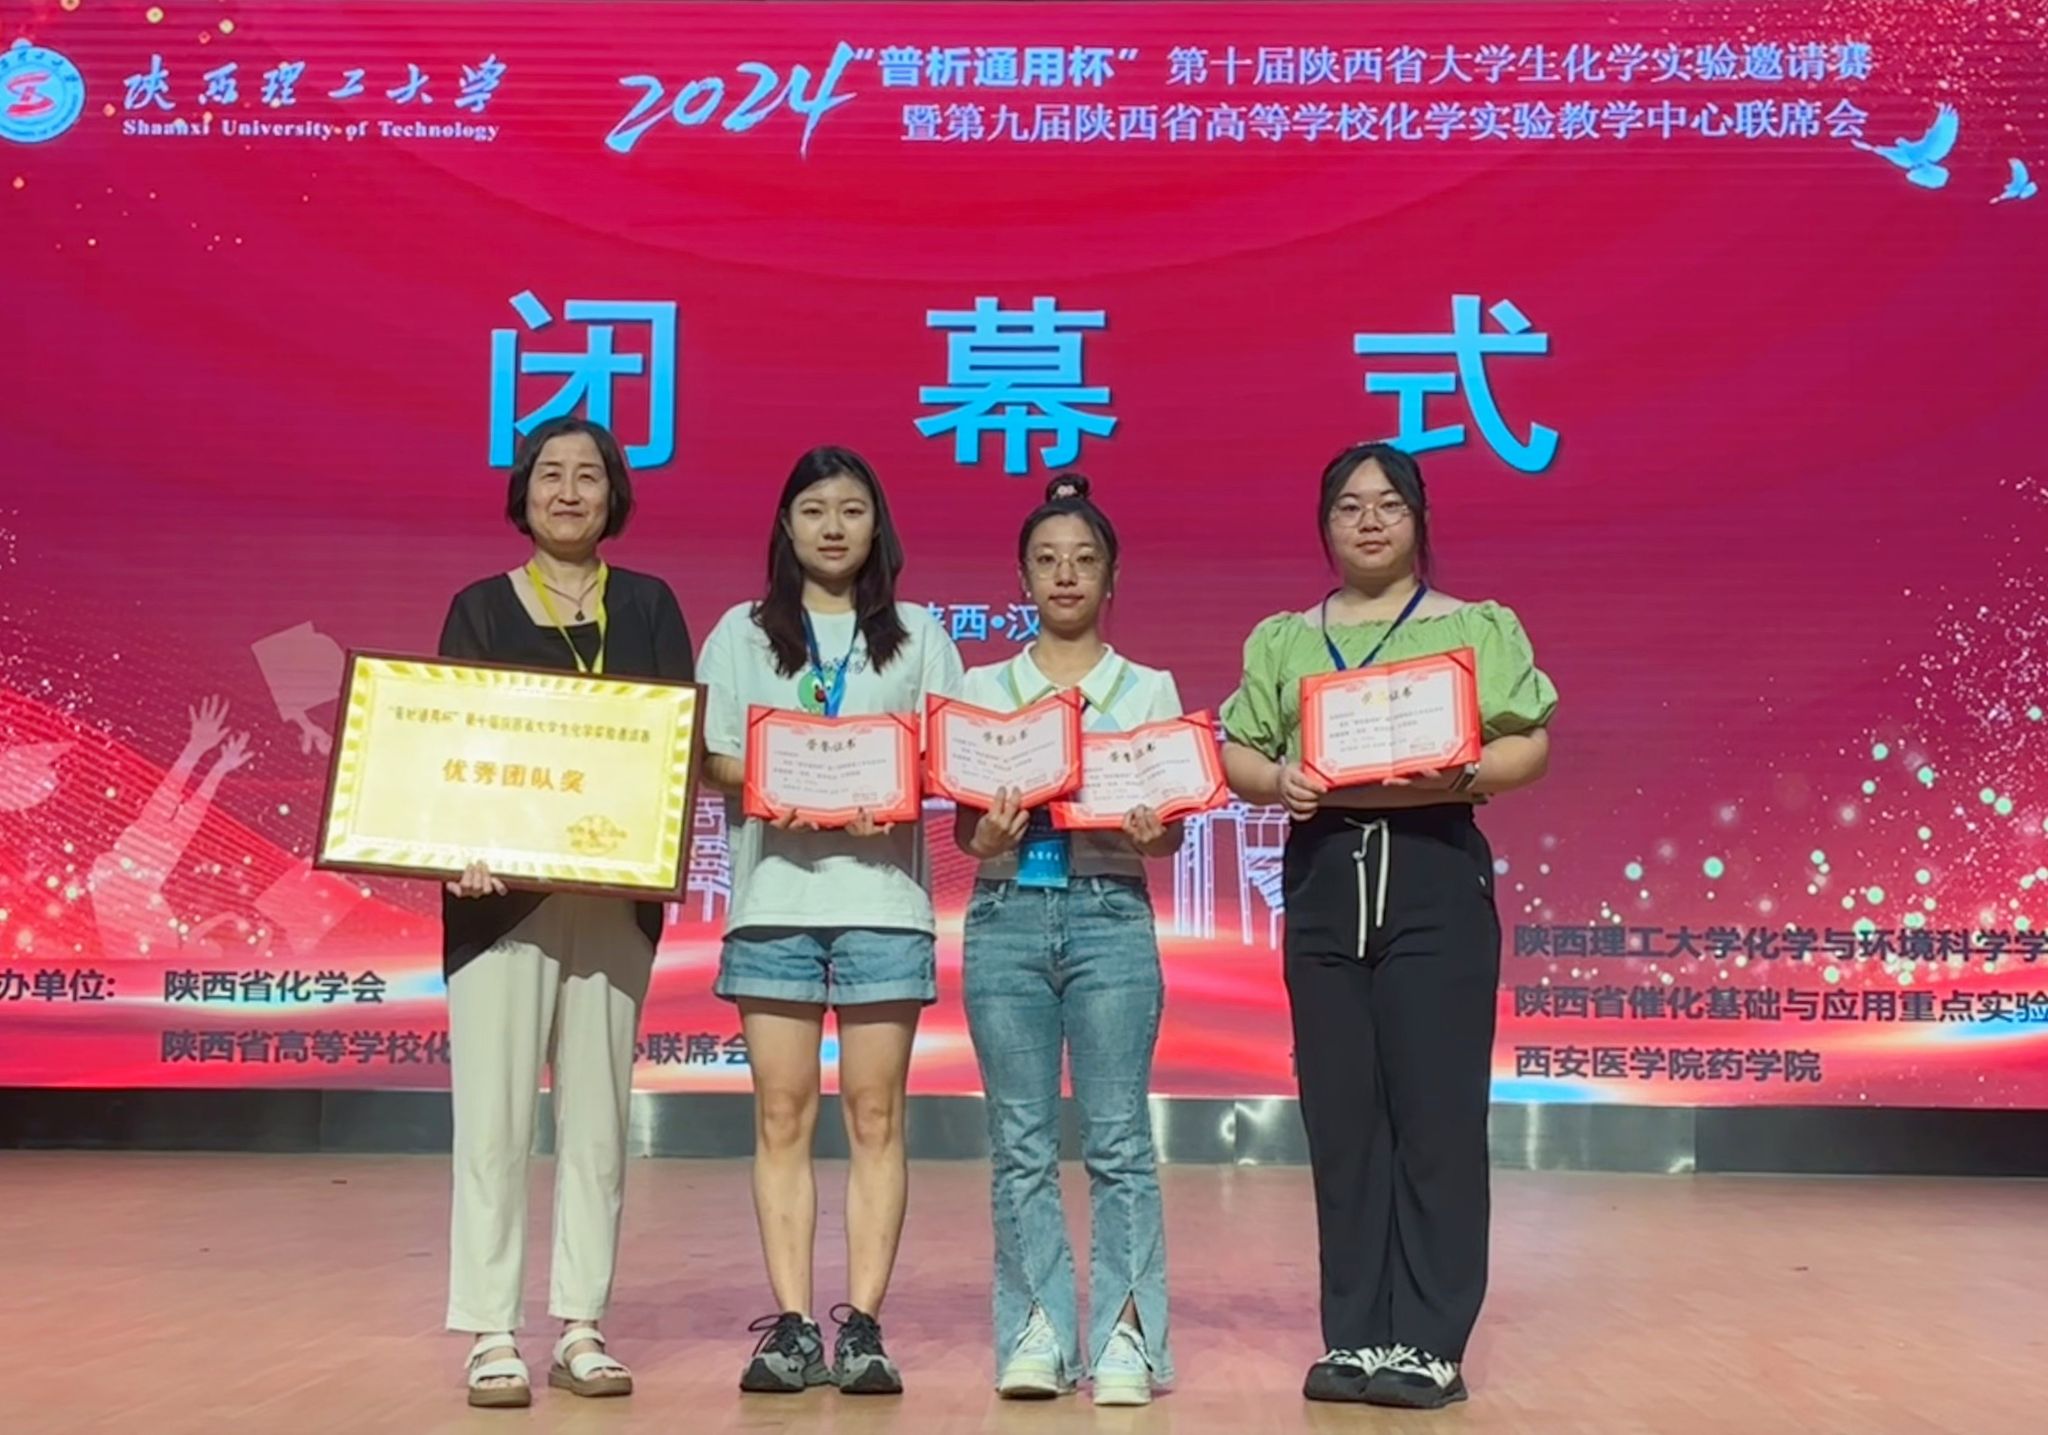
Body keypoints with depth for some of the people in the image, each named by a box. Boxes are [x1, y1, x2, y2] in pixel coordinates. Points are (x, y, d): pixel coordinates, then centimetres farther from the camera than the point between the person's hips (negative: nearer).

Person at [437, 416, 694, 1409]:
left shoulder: (649, 607, 11)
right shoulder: (480, 608, 8)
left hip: (614, 890, 2)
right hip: (501, 889, -1)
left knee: (596, 1113, 5)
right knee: (494, 1116, -4)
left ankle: (580, 1328, 13)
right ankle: (491, 1336, 3)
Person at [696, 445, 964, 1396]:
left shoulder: (918, 636, 13)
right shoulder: (742, 631, 13)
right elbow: (711, 758, 5)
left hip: (883, 896, 0)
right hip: (772, 895, 0)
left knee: (875, 1115, -1)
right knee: (783, 1116, 0)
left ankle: (862, 1323, 3)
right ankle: (790, 1325, 4)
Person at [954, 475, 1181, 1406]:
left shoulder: (1149, 690, 9)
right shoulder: (982, 688, 11)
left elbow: (1170, 832, 6)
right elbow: (963, 821, 7)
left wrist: (1152, 835, -17)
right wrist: (985, 839, -15)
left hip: (1109, 917, -1)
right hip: (1006, 917, 1)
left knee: (1117, 1137, -4)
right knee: (1021, 1142, 2)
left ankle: (1123, 1334, 3)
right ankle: (1036, 1334, 9)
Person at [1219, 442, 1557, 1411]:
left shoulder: (1478, 628, 7)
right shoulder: (1282, 639, 15)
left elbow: (1531, 744, 0)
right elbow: (1238, 752, 10)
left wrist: (1463, 775, -19)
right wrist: (1277, 779, -11)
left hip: (1436, 874, -3)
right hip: (1322, 879, 3)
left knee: (1435, 1112, -3)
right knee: (1340, 1117, 5)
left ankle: (1429, 1344, 4)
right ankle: (1355, 1337, 14)